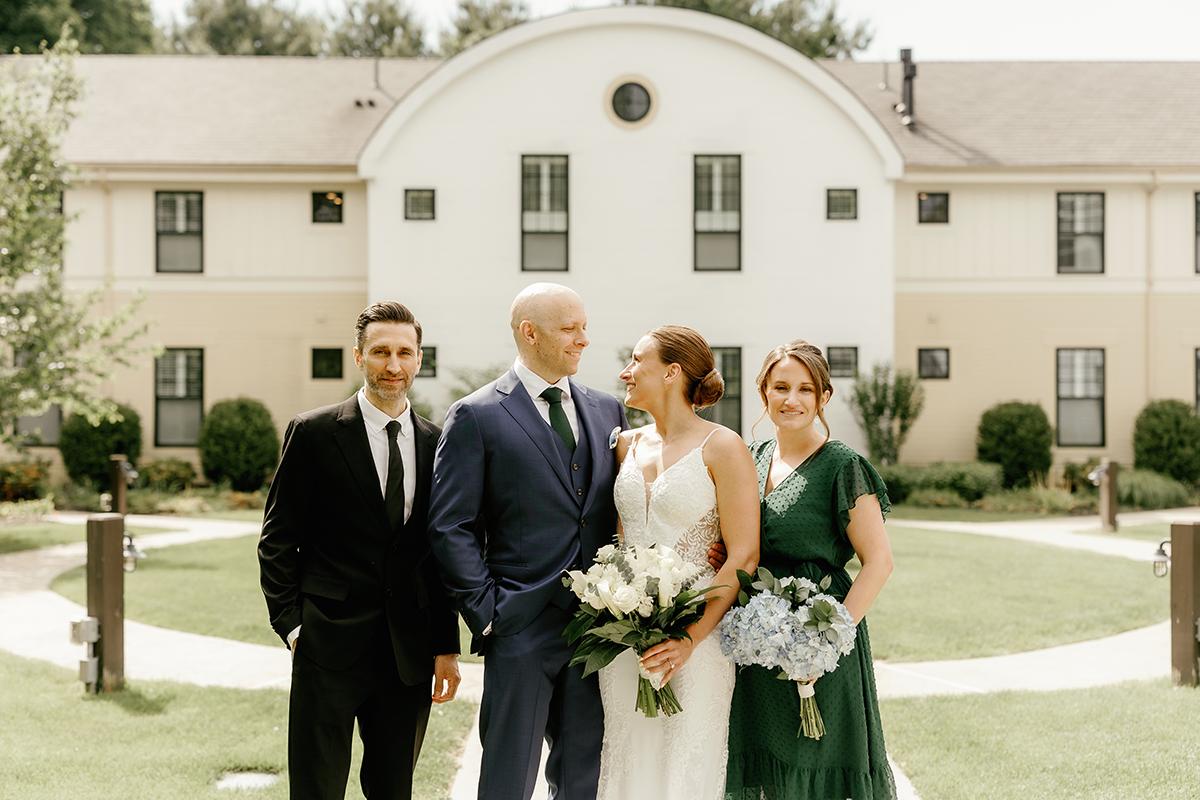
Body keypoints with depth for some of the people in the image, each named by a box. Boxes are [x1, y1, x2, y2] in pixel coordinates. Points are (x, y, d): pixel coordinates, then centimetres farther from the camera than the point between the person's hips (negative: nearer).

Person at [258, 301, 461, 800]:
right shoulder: (313, 433, -2)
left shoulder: (435, 444, 8)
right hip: (329, 646, -3)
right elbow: (278, 539, -1)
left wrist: (447, 646, 8)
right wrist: (290, 625, -8)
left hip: (409, 653, 4)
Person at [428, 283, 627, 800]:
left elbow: (619, 510, 15)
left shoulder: (607, 410, 11)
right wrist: (487, 613, -11)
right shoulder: (476, 417, -5)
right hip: (521, 629, -4)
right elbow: (451, 528, -7)